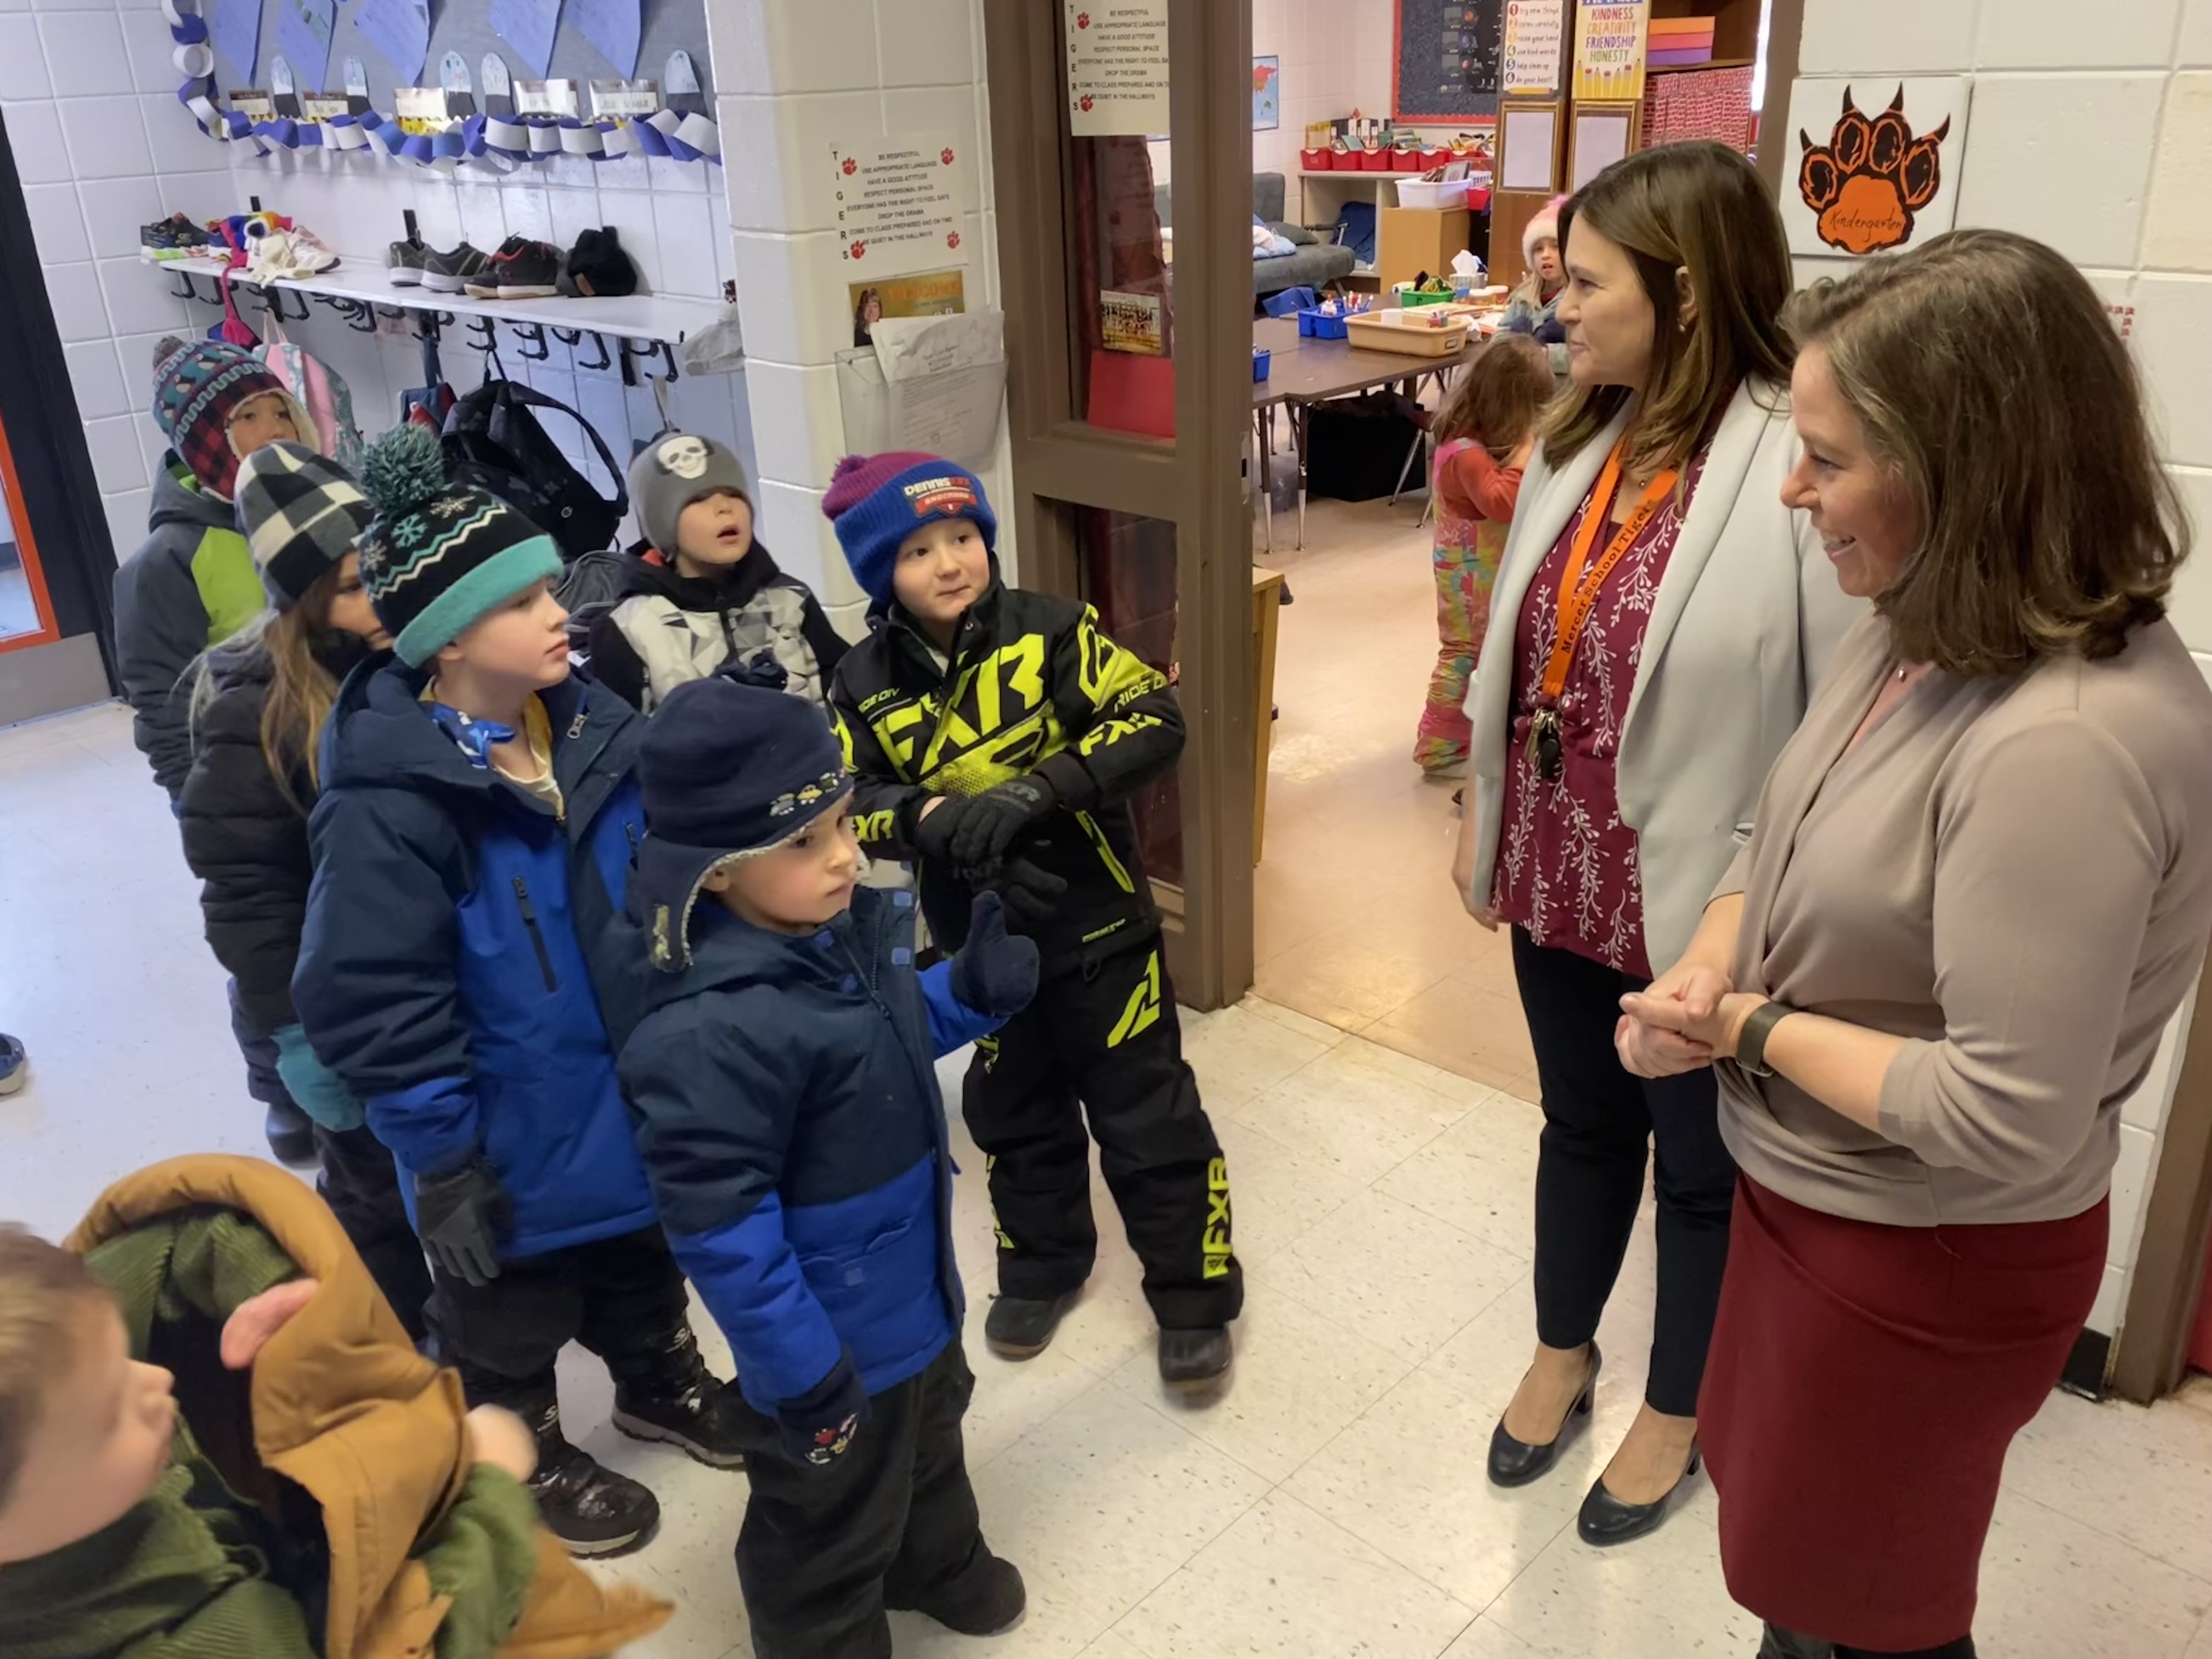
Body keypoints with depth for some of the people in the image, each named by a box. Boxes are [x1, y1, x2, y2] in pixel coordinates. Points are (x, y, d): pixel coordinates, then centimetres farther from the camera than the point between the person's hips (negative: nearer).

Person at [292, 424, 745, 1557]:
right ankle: (524, 1462, 45)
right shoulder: (390, 802, -27)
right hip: (516, 1134, -6)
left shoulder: (594, 729, -6)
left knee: (641, 1258, 30)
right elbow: (370, 1006, -23)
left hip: (639, 1098, 6)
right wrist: (442, 1164, -18)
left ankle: (659, 1381, 56)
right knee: (507, 1316, 20)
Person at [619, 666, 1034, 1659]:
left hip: (914, 1288, 9)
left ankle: (938, 1563, 63)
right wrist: (801, 1375, -23)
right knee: (827, 1537, 18)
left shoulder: (849, 924, -9)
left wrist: (973, 991, -10)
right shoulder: (718, 1030, -36)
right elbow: (721, 1229, -31)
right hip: (831, 1337, -9)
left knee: (931, 1439, 35)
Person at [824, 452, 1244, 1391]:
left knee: (1148, 1119, 6)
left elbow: (1155, 719, -18)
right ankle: (1041, 1268, 45)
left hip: (1095, 927, -3)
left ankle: (1194, 1300, 25)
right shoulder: (866, 683, -3)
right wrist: (924, 814, -25)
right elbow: (839, 802, -3)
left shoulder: (1049, 632, -13)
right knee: (1015, 1117, 21)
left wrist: (1040, 788, -31)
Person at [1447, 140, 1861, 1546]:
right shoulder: (1580, 438, 1)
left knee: (1703, 1170, 18)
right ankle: (1564, 1354, 49)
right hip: (1559, 879, 6)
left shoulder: (1805, 463, -23)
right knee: (1582, 1128, 25)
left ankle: (1680, 1411, 42)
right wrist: (1481, 816, 14)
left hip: (1700, 905, -6)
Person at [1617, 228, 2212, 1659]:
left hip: (1929, 1265, -8)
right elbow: (1790, 838, 9)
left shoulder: (2065, 745, -32)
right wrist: (1708, 964, -10)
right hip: (1810, 1193, 8)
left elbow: (2005, 1120, -31)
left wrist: (1752, 1027, -19)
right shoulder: (1927, 632, -4)